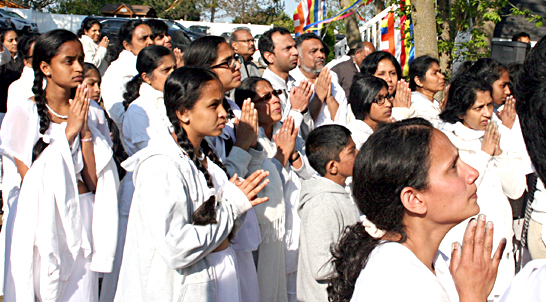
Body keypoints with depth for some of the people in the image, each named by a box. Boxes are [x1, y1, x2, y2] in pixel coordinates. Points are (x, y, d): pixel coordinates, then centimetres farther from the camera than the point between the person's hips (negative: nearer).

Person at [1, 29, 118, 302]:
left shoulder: (92, 113, 4)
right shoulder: (24, 113, -5)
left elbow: (94, 182, -3)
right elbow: (31, 181, -12)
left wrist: (86, 131, -13)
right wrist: (69, 132, -13)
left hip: (81, 222, 3)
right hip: (40, 222, -3)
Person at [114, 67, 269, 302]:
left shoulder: (207, 157, 5)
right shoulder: (161, 167, -19)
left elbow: (226, 231, 11)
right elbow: (176, 250, -26)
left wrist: (241, 201, -9)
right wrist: (231, 204, -18)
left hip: (222, 279, 8)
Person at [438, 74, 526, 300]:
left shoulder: (501, 135, 6)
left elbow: (516, 190, 3)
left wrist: (499, 153, -9)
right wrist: (484, 154, -12)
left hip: (499, 236, 4)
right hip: (461, 237, -4)